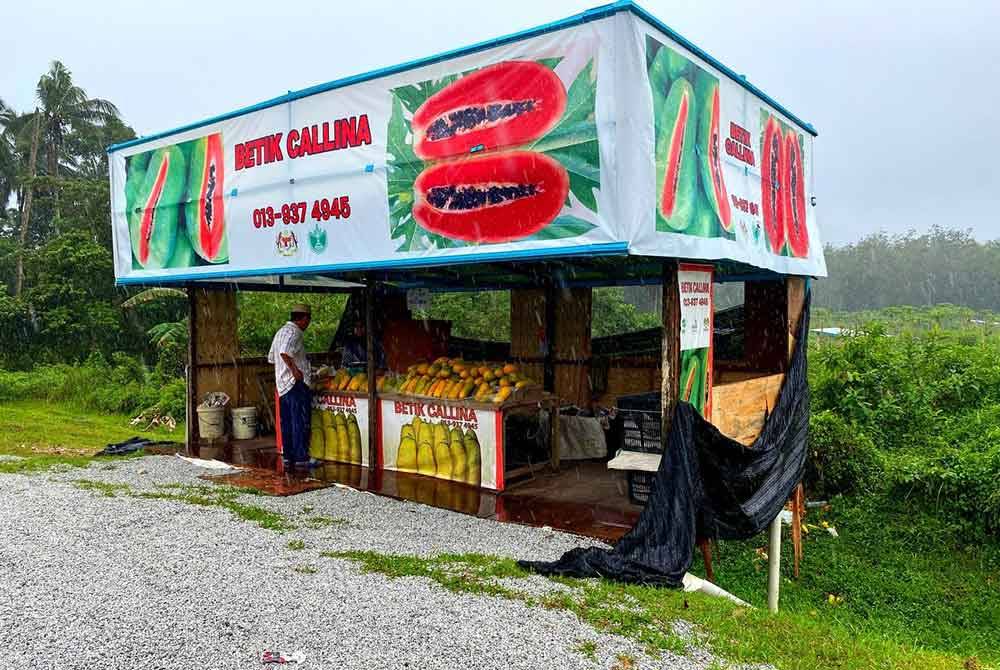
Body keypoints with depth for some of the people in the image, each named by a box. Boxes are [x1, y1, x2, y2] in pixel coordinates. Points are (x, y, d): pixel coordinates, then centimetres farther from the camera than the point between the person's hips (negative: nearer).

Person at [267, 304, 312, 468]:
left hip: (282, 384, 10)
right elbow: (284, 352, -29)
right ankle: (301, 457, -3)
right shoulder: (294, 332, -12)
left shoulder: (281, 331, 18)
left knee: (286, 422, 12)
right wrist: (295, 370, -21)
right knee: (301, 422, -5)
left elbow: (271, 358, 24)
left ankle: (288, 456, 16)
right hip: (296, 382, -9)